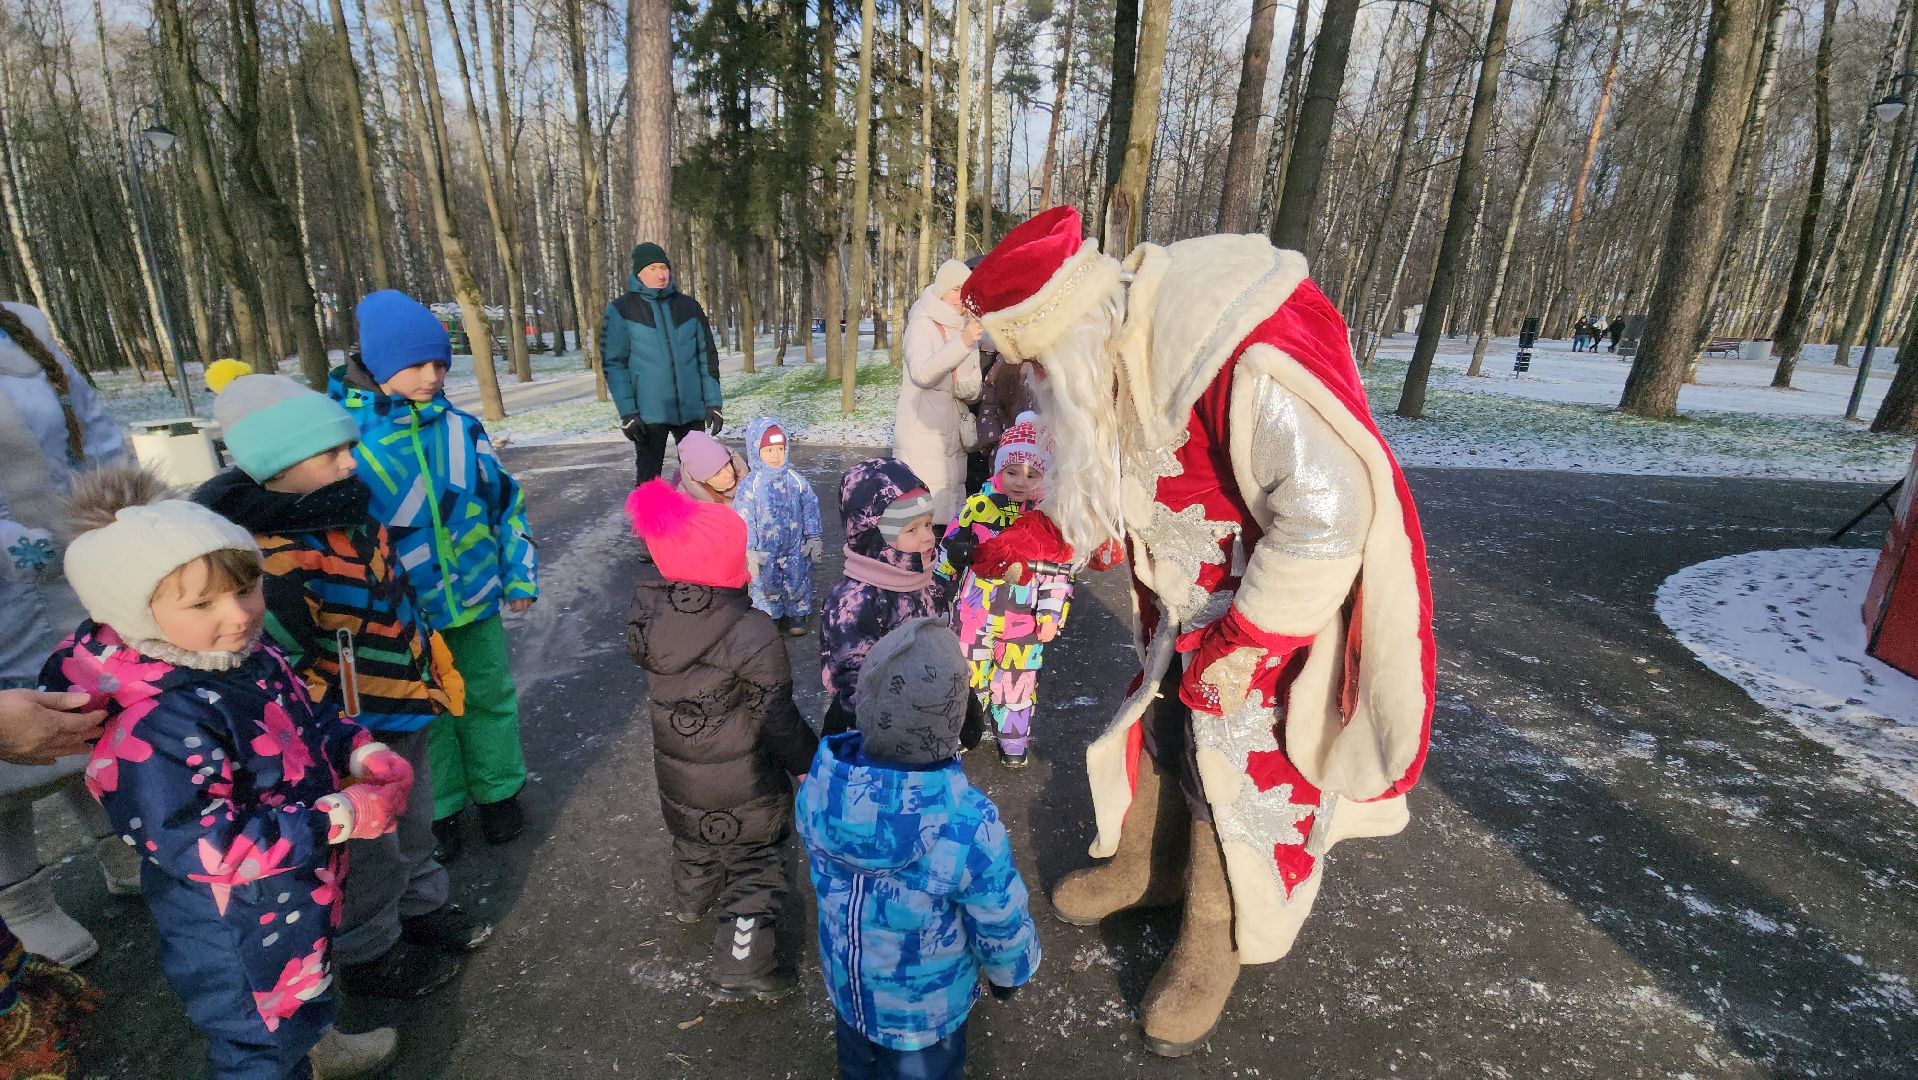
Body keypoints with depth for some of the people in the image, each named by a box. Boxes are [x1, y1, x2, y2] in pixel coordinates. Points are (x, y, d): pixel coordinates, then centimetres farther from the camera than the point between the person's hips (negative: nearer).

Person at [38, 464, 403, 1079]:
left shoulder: (251, 658, -8)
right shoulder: (152, 727, -34)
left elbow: (308, 722, 8)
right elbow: (208, 846, -33)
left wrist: (361, 752, -10)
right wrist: (340, 818, -34)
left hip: (298, 896, 9)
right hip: (237, 933, -9)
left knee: (304, 983, 35)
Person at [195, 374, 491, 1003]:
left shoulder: (344, 509, -1)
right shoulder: (269, 557, -28)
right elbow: (288, 672, -25)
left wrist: (433, 672, 18)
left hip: (405, 714, 8)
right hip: (355, 739, -8)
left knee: (413, 826, 27)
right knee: (369, 853, 15)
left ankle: (421, 905, 50)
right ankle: (370, 957, 38)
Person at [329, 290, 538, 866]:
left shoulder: (459, 427, -4)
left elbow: (503, 498, 5)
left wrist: (519, 574, 6)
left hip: (474, 600, 2)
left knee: (489, 697, 16)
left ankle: (498, 792, 36)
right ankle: (438, 810, 35)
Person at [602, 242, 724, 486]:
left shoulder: (689, 306, 7)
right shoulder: (621, 310, 0)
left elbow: (707, 356, 9)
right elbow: (613, 363, -3)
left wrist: (713, 402, 2)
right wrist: (627, 412, -11)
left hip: (692, 409, 2)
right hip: (648, 413, -2)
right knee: (649, 480, 3)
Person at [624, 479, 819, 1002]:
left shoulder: (646, 607, -17)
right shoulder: (753, 635, -32)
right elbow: (777, 717, -21)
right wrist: (807, 763, -5)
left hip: (676, 771, 7)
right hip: (743, 784, -6)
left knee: (694, 839, 35)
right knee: (755, 867, 16)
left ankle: (693, 900, 63)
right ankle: (742, 969, 27)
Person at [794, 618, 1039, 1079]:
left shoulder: (818, 785, -26)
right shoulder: (968, 826, -39)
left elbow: (820, 870, -5)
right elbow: (1002, 925, -21)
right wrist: (1010, 971, 1)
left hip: (845, 980, 4)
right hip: (928, 1005, -3)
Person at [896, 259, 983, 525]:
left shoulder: (967, 327, 15)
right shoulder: (921, 324, -5)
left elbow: (973, 392, 15)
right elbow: (921, 373, -23)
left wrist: (967, 387, -10)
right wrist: (962, 342, -32)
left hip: (953, 437, 6)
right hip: (921, 436, -6)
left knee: (951, 504, 6)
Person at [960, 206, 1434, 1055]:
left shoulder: (1247, 360, -33)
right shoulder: (1114, 354, -4)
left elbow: (1327, 514, -33)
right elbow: (1102, 489, 10)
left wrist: (1243, 644, -25)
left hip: (1272, 613, -7)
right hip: (1182, 604, 8)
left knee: (1234, 769, 3)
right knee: (1159, 723, 19)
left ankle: (1214, 944, 29)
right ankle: (1146, 867, 46)